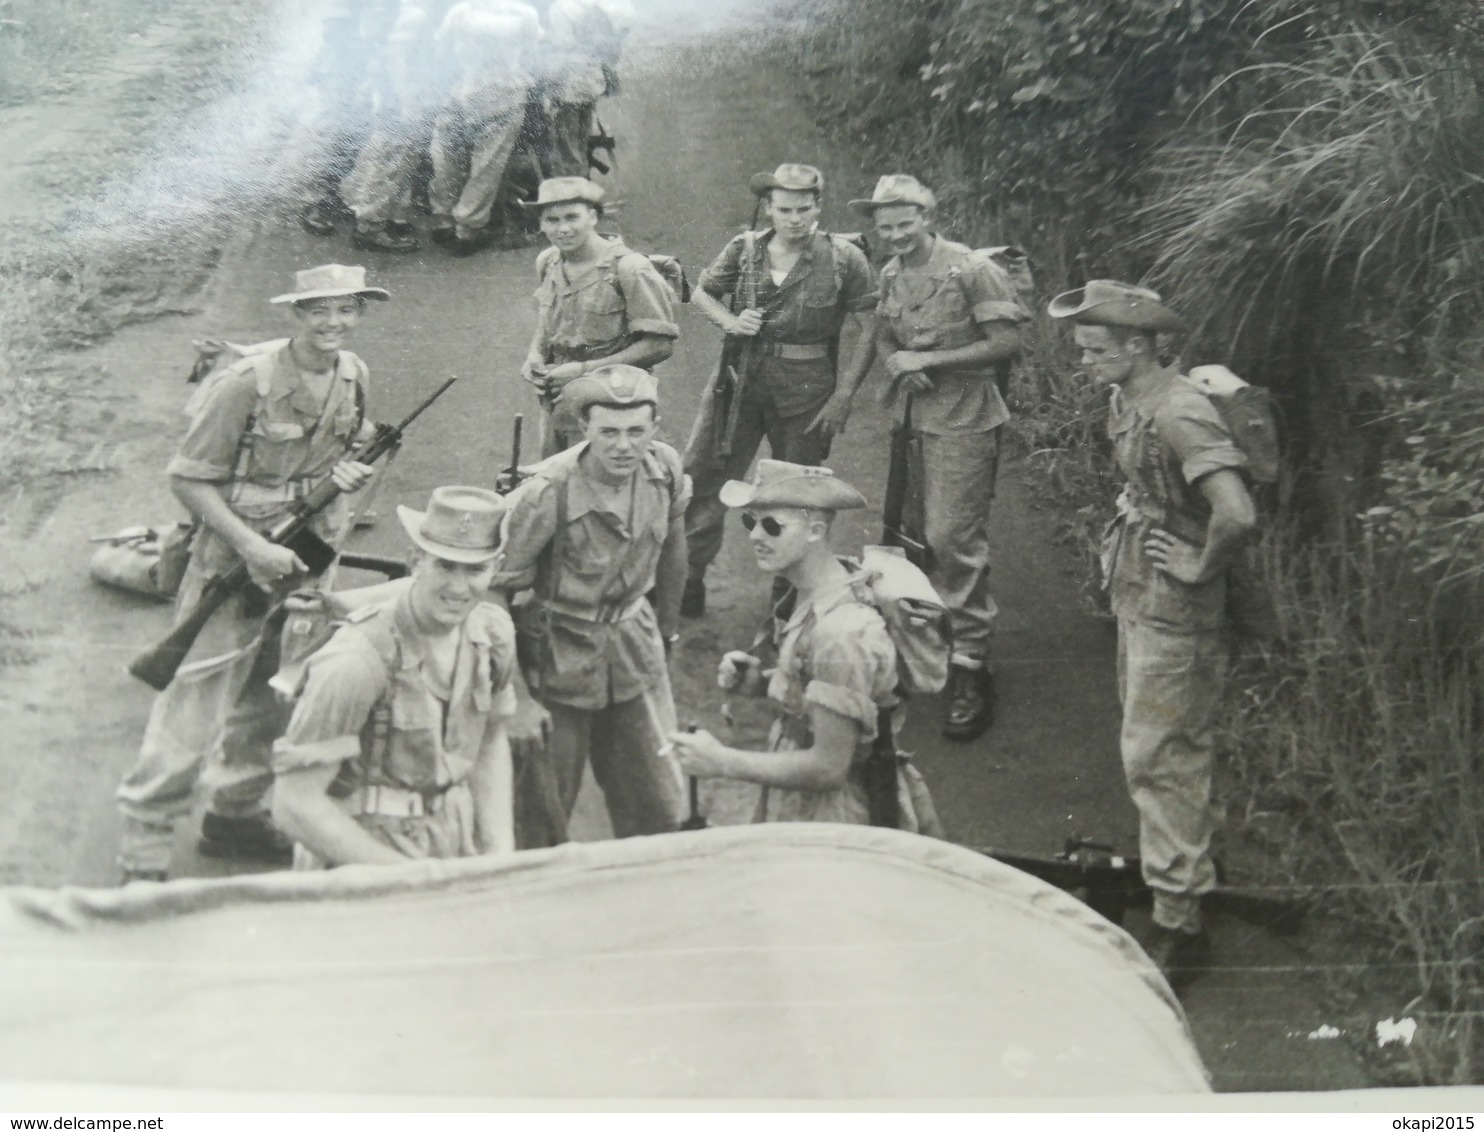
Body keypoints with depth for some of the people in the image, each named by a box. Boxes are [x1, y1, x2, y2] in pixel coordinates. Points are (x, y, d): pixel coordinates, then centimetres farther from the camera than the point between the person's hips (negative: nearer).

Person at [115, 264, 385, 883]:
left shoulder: (353, 375, 1)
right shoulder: (248, 383, -20)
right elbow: (189, 479, -16)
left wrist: (348, 471, -4)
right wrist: (253, 547, -23)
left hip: (305, 562, 7)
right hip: (234, 560, -7)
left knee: (271, 697, 20)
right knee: (192, 710, -5)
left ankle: (236, 815, 40)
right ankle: (143, 858, 4)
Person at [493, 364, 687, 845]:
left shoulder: (666, 469, -8)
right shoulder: (548, 493, -25)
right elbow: (493, 593, -19)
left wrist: (665, 631, 22)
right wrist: (514, 699, -18)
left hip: (633, 649, 5)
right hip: (557, 657, -5)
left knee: (659, 813, 13)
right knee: (538, 818, 5)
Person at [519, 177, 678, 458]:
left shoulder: (628, 269, -15)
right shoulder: (547, 263, 6)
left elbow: (659, 344, -16)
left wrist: (584, 369, -19)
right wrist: (534, 355, 0)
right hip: (554, 410, 7)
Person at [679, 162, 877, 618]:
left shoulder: (844, 259, -5)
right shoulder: (744, 250, 1)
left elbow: (871, 329, -4)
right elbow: (700, 294, 15)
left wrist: (844, 394, -9)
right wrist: (729, 321, -6)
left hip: (806, 392, -2)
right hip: (740, 381, 2)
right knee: (701, 480, -2)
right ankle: (685, 588, 9)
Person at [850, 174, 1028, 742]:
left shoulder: (972, 269, -14)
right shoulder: (891, 275, 8)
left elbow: (1006, 343, -16)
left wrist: (927, 359, -17)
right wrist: (897, 363, -4)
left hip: (965, 419, -7)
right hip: (917, 415, 7)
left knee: (954, 536, -12)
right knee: (932, 533, 14)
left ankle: (971, 667, -6)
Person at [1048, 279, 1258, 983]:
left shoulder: (1178, 415, -25)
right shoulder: (1124, 401, 5)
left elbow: (1237, 514, -37)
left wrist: (1199, 569, -22)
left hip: (1174, 611, -10)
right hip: (1137, 598, 10)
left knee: (1158, 758, -6)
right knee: (1146, 747, 20)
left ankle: (1179, 919, 1)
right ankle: (1168, 865, 36)